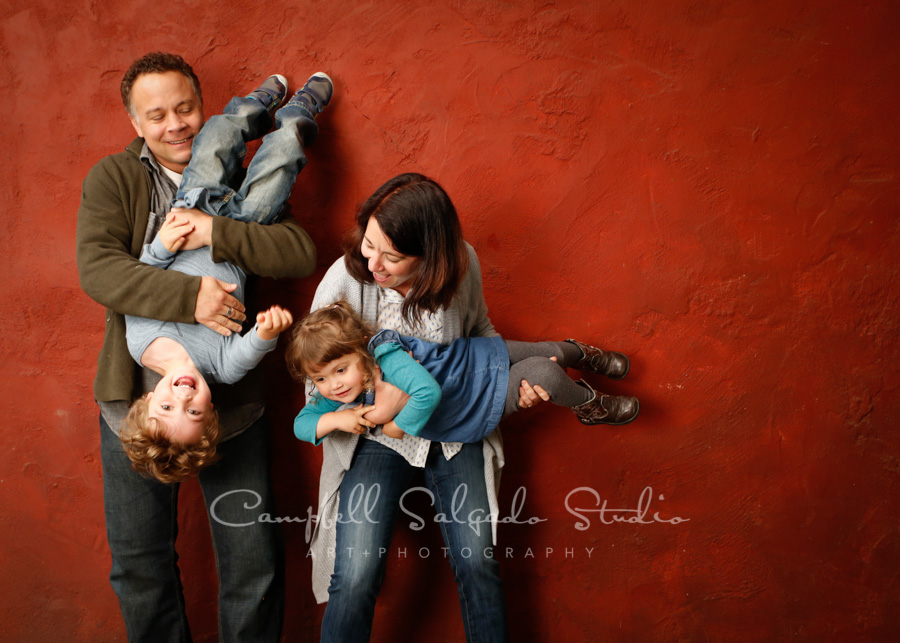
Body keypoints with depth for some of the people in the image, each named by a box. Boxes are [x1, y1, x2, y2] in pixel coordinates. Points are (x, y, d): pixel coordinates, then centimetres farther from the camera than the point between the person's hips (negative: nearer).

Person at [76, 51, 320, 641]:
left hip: (232, 404, 0)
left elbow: (301, 254, -10)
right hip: (137, 401, 0)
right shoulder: (113, 179, 1)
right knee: (139, 567, 14)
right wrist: (190, 296, -27)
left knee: (254, 565, 7)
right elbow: (97, 268, -15)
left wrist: (215, 232, -21)